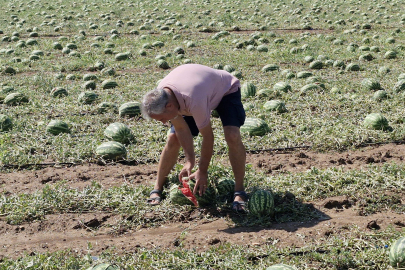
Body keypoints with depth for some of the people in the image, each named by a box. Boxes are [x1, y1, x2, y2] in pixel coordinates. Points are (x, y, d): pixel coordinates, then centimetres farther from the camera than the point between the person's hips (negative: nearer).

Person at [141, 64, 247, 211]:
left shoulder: (194, 100, -46)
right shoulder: (160, 96, -26)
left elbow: (208, 136, -33)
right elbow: (182, 128, -15)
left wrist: (202, 171, -24)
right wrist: (189, 161, -20)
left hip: (226, 90, -6)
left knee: (233, 136, -29)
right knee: (173, 139, -8)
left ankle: (239, 192, -14)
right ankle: (157, 189, 6)